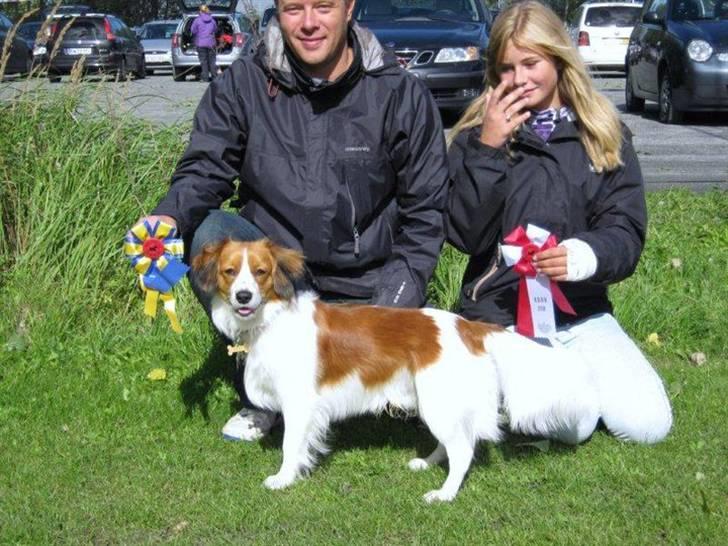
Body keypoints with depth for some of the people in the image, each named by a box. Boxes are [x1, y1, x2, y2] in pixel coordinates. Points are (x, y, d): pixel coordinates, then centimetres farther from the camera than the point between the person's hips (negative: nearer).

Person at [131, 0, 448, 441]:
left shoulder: (400, 94, -6)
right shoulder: (244, 84, -4)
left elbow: (425, 208, -1)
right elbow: (205, 169, -8)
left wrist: (401, 295, -10)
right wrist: (170, 217, -31)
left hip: (362, 284, -1)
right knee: (208, 236, -28)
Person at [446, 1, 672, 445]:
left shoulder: (605, 137, 5)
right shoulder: (478, 137, 1)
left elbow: (627, 233, -3)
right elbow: (465, 235, -9)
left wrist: (586, 255, -26)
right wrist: (489, 150, -18)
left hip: (582, 309, 3)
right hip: (502, 312, -2)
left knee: (648, 424, -13)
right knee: (570, 427, -22)